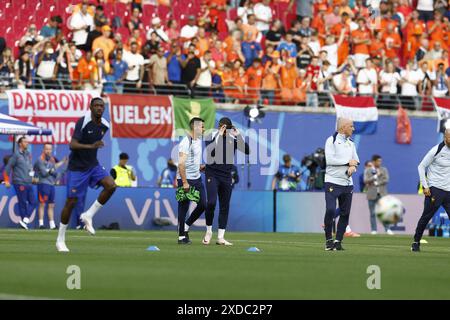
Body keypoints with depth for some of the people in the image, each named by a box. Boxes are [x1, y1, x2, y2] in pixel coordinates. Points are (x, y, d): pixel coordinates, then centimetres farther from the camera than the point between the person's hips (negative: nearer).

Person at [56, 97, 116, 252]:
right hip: (77, 168, -6)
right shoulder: (83, 122, -19)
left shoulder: (104, 125, 2)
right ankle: (60, 240, 9)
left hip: (93, 165, 6)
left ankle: (88, 216, -4)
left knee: (111, 186, -19)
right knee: (71, 202, -4)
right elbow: (72, 145, -29)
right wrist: (91, 146, -41)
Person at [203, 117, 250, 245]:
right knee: (211, 202, -17)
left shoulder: (232, 139, 4)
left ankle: (220, 237, 9)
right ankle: (209, 231, 4)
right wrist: (219, 135, -22)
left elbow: (247, 150, -5)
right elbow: (211, 152, -22)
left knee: (225, 206, 4)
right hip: (212, 174, -4)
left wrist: (238, 135, -14)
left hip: (226, 176, 4)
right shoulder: (211, 136, -5)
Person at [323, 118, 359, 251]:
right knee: (330, 210, -15)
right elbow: (330, 160, -16)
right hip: (332, 182, -6)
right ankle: (329, 240, -2)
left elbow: (356, 160, 15)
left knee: (345, 213, 5)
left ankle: (338, 241, 12)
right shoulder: (332, 140, -6)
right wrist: (348, 162, -10)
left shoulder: (351, 143, 15)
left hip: (347, 183, 7)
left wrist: (353, 166, -9)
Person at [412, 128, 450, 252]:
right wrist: (425, 186, -9)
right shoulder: (436, 150, -8)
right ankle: (416, 242, 11)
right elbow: (421, 166, -3)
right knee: (426, 216, -2)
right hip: (435, 189, -4)